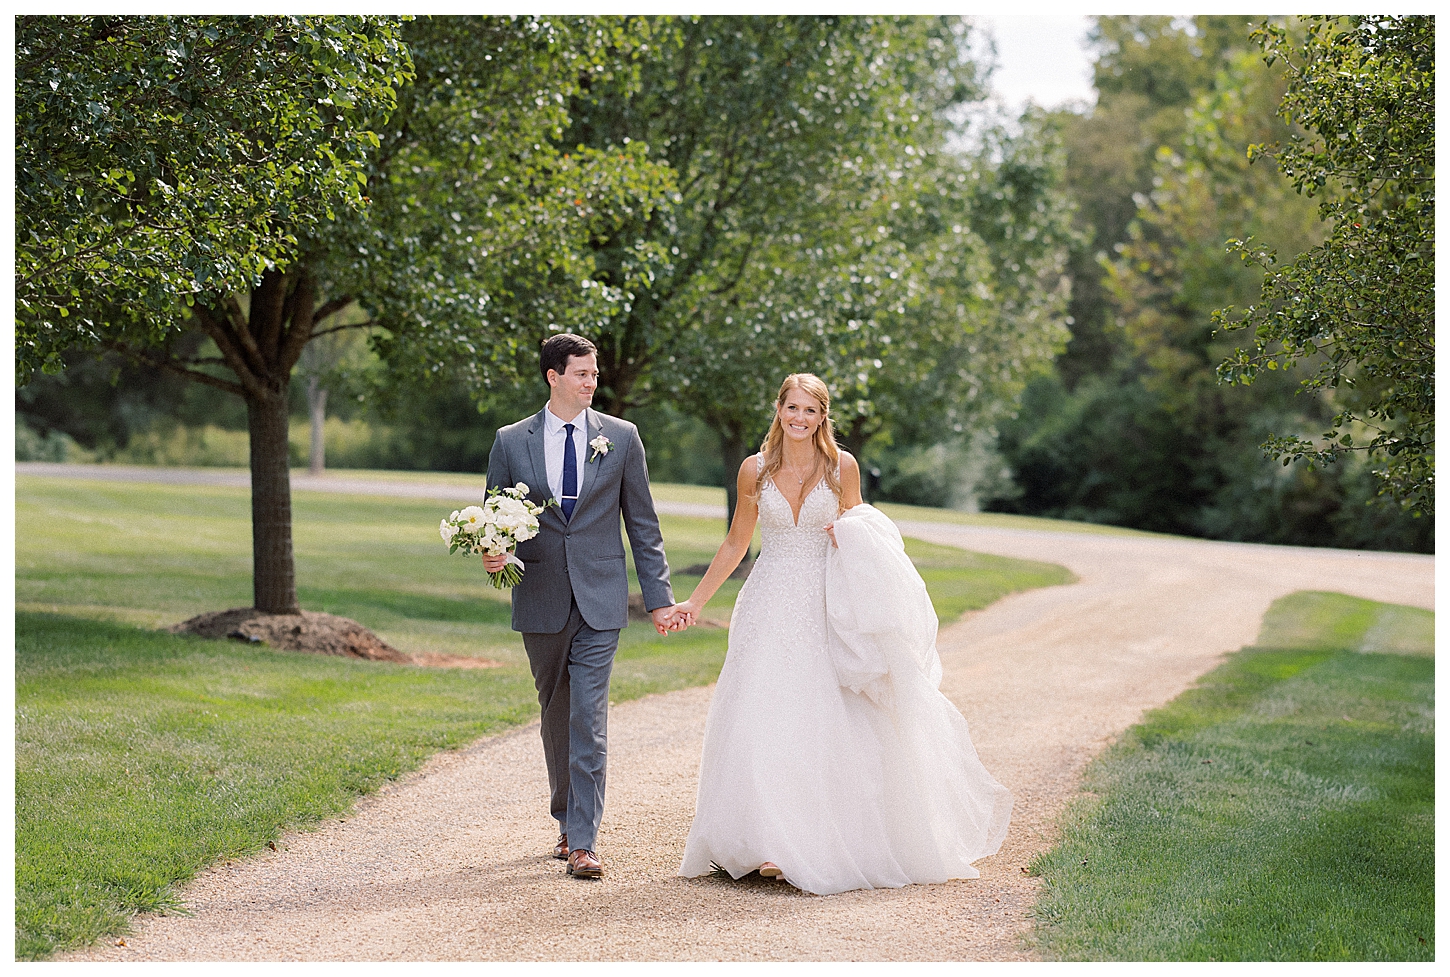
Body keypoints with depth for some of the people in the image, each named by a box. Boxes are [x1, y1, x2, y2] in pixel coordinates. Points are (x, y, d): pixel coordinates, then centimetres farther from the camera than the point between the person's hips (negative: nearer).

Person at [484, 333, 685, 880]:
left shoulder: (621, 437, 4)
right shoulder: (511, 441, 4)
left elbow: (642, 523, 6)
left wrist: (659, 598, 3)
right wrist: (493, 555, -13)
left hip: (599, 599, -2)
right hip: (540, 600, 2)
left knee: (588, 719, -9)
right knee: (555, 716, 12)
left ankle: (582, 841, -8)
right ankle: (567, 821, 29)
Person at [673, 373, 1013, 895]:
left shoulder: (842, 466, 1)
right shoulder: (755, 470, 4)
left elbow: (856, 536, 13)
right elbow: (734, 546, 12)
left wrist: (850, 538, -11)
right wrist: (694, 602, 11)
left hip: (825, 611, 0)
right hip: (769, 610, 1)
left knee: (830, 723, -1)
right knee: (763, 720, -7)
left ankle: (832, 842, 10)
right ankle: (768, 843, -4)